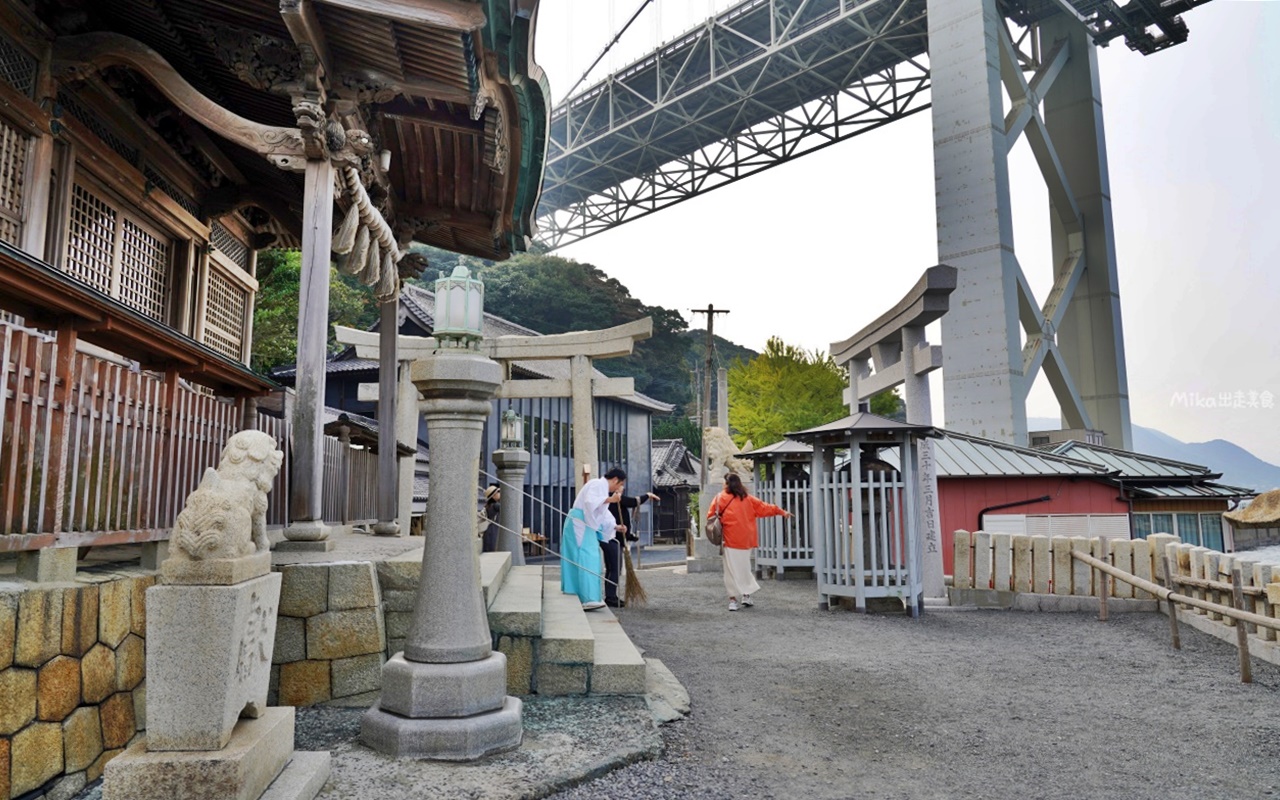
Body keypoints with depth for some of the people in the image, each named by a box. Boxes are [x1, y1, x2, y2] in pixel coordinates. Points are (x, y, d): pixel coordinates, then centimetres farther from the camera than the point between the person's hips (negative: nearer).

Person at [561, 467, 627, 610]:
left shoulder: (603, 488, 21)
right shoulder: (598, 484, -10)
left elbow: (602, 513, 24)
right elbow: (590, 502, -27)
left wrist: (615, 526, 16)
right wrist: (609, 499, -23)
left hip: (585, 526, 11)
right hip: (580, 524, -11)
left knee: (587, 560, 11)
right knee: (586, 560, -17)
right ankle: (589, 599, -23)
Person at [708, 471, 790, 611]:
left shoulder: (721, 498, -3)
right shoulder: (748, 499, 8)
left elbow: (711, 516, -5)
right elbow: (764, 507, 15)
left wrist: (720, 523, 14)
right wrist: (782, 512, 26)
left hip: (730, 540, -3)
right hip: (746, 540, 3)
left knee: (732, 569, 0)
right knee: (744, 567, 16)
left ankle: (733, 599, -1)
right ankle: (746, 595, 18)